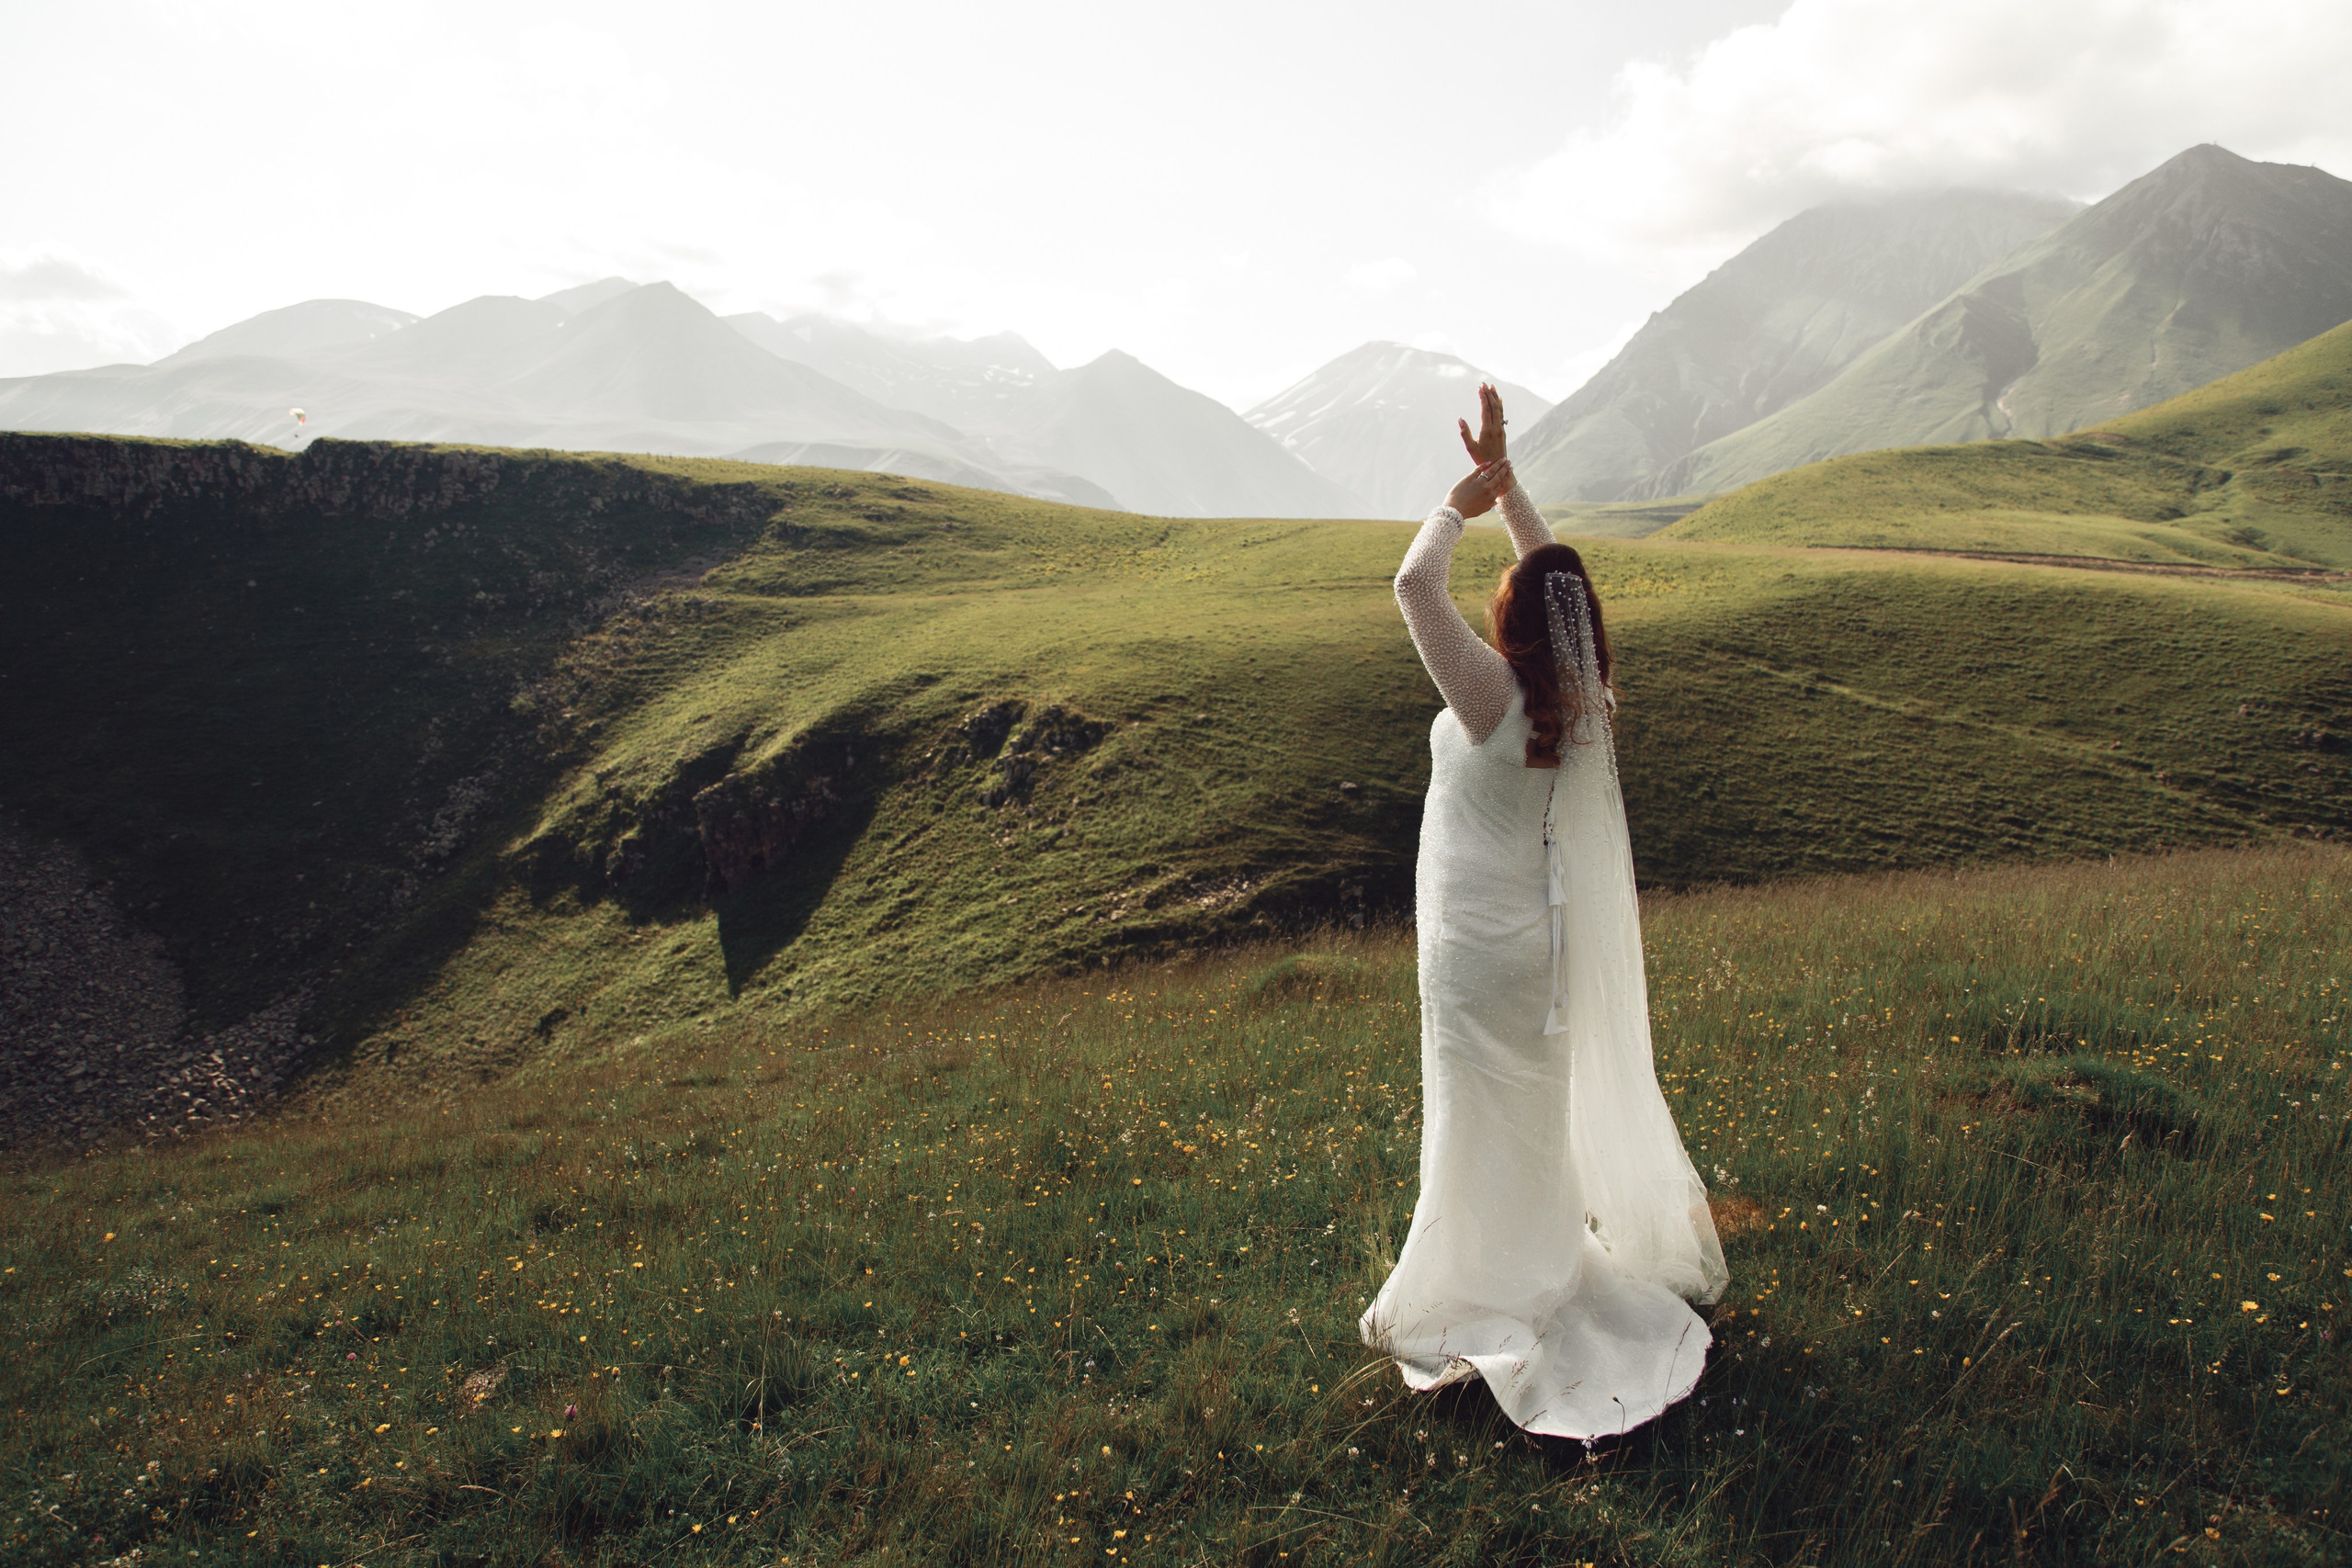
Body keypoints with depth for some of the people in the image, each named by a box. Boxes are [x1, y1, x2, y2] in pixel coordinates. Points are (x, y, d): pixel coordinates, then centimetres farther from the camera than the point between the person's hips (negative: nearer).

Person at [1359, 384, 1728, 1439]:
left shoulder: (1495, 697, -26)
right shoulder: (1575, 693, -6)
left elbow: (1414, 585, -29)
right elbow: (1551, 568, 7)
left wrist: (1461, 502, -14)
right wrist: (1503, 480, 4)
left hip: (1479, 943, -7)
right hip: (1539, 929, 7)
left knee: (1481, 1123, 6)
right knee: (1542, 1106, 22)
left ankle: (1480, 1310, 21)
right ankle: (1547, 1263, 40)